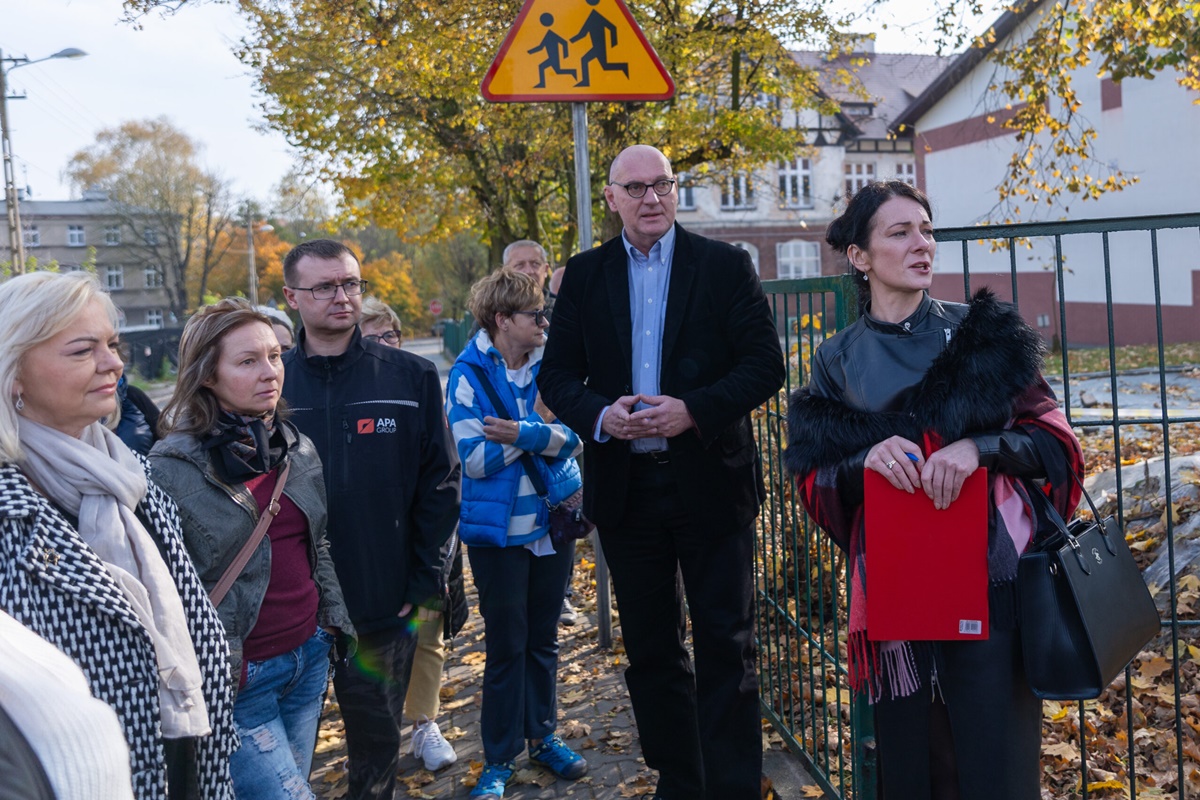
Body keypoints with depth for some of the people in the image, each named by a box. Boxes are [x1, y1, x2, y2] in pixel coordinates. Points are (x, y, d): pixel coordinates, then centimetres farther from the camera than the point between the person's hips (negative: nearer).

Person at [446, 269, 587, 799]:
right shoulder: (469, 375, -11)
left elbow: (571, 437, -8)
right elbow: (474, 459, -16)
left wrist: (523, 433, -24)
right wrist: (540, 427, -16)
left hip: (553, 519, 4)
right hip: (497, 528, -4)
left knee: (543, 638, 16)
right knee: (506, 645, 4)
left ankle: (542, 736, 33)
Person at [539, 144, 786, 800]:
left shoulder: (725, 266, 0)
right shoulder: (584, 276, 7)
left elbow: (765, 364, -6)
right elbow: (556, 375, 5)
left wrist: (694, 410, -20)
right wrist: (601, 415, -16)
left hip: (710, 481, -3)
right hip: (625, 487, 3)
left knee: (726, 646, 3)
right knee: (650, 649, 13)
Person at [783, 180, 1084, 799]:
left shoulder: (979, 331, 4)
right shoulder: (837, 360, 7)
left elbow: (1055, 441, 0)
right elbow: (816, 487, 6)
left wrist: (979, 447, -18)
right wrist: (866, 459, -15)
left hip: (992, 578, -1)